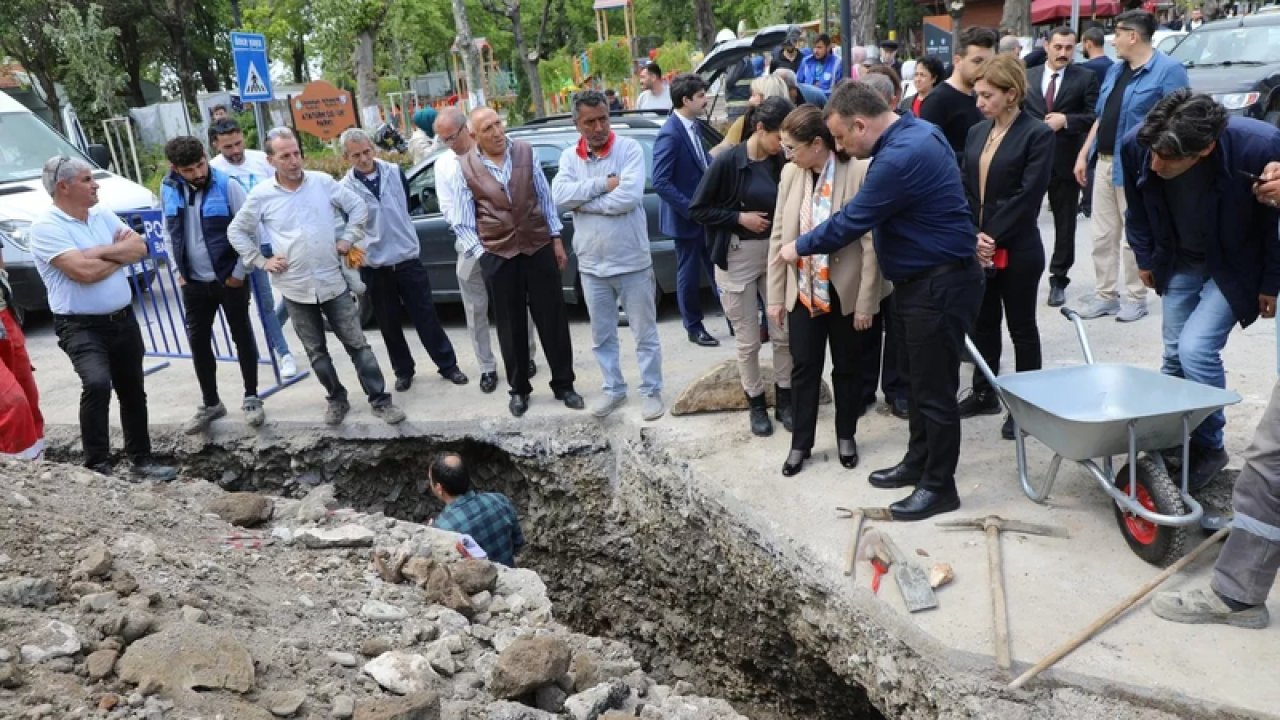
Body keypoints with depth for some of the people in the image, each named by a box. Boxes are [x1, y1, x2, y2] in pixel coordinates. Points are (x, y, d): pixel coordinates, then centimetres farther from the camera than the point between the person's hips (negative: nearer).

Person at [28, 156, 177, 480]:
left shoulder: (103, 215, 9)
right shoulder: (46, 227, -12)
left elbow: (140, 248, 1)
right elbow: (83, 271, -22)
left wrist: (101, 251, -14)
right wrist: (120, 253, -6)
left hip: (124, 319, 7)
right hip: (81, 327, -7)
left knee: (133, 393, 13)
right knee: (97, 384, -28)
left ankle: (141, 462, 27)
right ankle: (97, 468, -17)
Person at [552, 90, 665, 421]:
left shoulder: (629, 149, -9)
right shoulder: (569, 156, 4)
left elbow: (629, 196, -23)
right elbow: (560, 195, -13)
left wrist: (583, 203, -14)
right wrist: (604, 183, -18)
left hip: (632, 262, -4)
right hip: (591, 265, 4)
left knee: (645, 334, 8)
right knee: (602, 336, 16)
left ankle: (651, 391, 23)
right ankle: (613, 388, 33)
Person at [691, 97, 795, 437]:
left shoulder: (782, 163, -3)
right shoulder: (728, 161, -13)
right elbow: (697, 209, -9)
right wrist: (740, 218, -17)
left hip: (775, 254, 4)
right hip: (737, 258, -3)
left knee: (784, 333, 7)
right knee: (748, 341, 6)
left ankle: (783, 399, 25)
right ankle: (756, 403, 25)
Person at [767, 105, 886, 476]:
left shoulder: (860, 171, -17)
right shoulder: (791, 173, -2)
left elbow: (871, 242, -14)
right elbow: (779, 235, 3)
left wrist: (865, 302, -13)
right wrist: (776, 295, 4)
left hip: (846, 290, -3)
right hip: (803, 289, 3)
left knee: (847, 367, 13)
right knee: (804, 367, 10)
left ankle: (846, 437, 33)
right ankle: (800, 443, 24)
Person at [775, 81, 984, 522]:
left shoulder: (900, 157, -26)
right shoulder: (914, 132, 7)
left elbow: (852, 222, -19)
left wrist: (800, 248, -5)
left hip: (941, 285, -11)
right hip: (921, 279, 11)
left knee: (934, 388, 1)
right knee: (918, 378, 20)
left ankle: (940, 486, 15)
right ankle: (918, 463, 35)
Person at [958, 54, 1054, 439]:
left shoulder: (1037, 134, -9)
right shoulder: (976, 133, 9)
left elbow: (1027, 196, -16)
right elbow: (965, 190, 6)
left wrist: (993, 238, -18)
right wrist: (972, 235, -7)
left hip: (1017, 249, -6)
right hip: (977, 247, 6)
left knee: (1021, 327, 7)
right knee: (983, 322, 16)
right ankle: (984, 393, 31)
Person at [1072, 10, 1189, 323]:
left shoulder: (1169, 70, -11)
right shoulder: (1115, 70, 13)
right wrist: (1083, 154, 14)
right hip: (1104, 164, 7)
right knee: (1102, 235, 11)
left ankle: (1136, 298, 15)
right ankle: (1106, 295, 21)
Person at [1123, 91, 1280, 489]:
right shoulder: (1135, 145, -25)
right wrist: (1144, 257, 8)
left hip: (1234, 266, -4)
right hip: (1179, 262, 4)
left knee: (1196, 349, -15)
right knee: (1174, 353, 8)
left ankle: (1208, 446, 7)